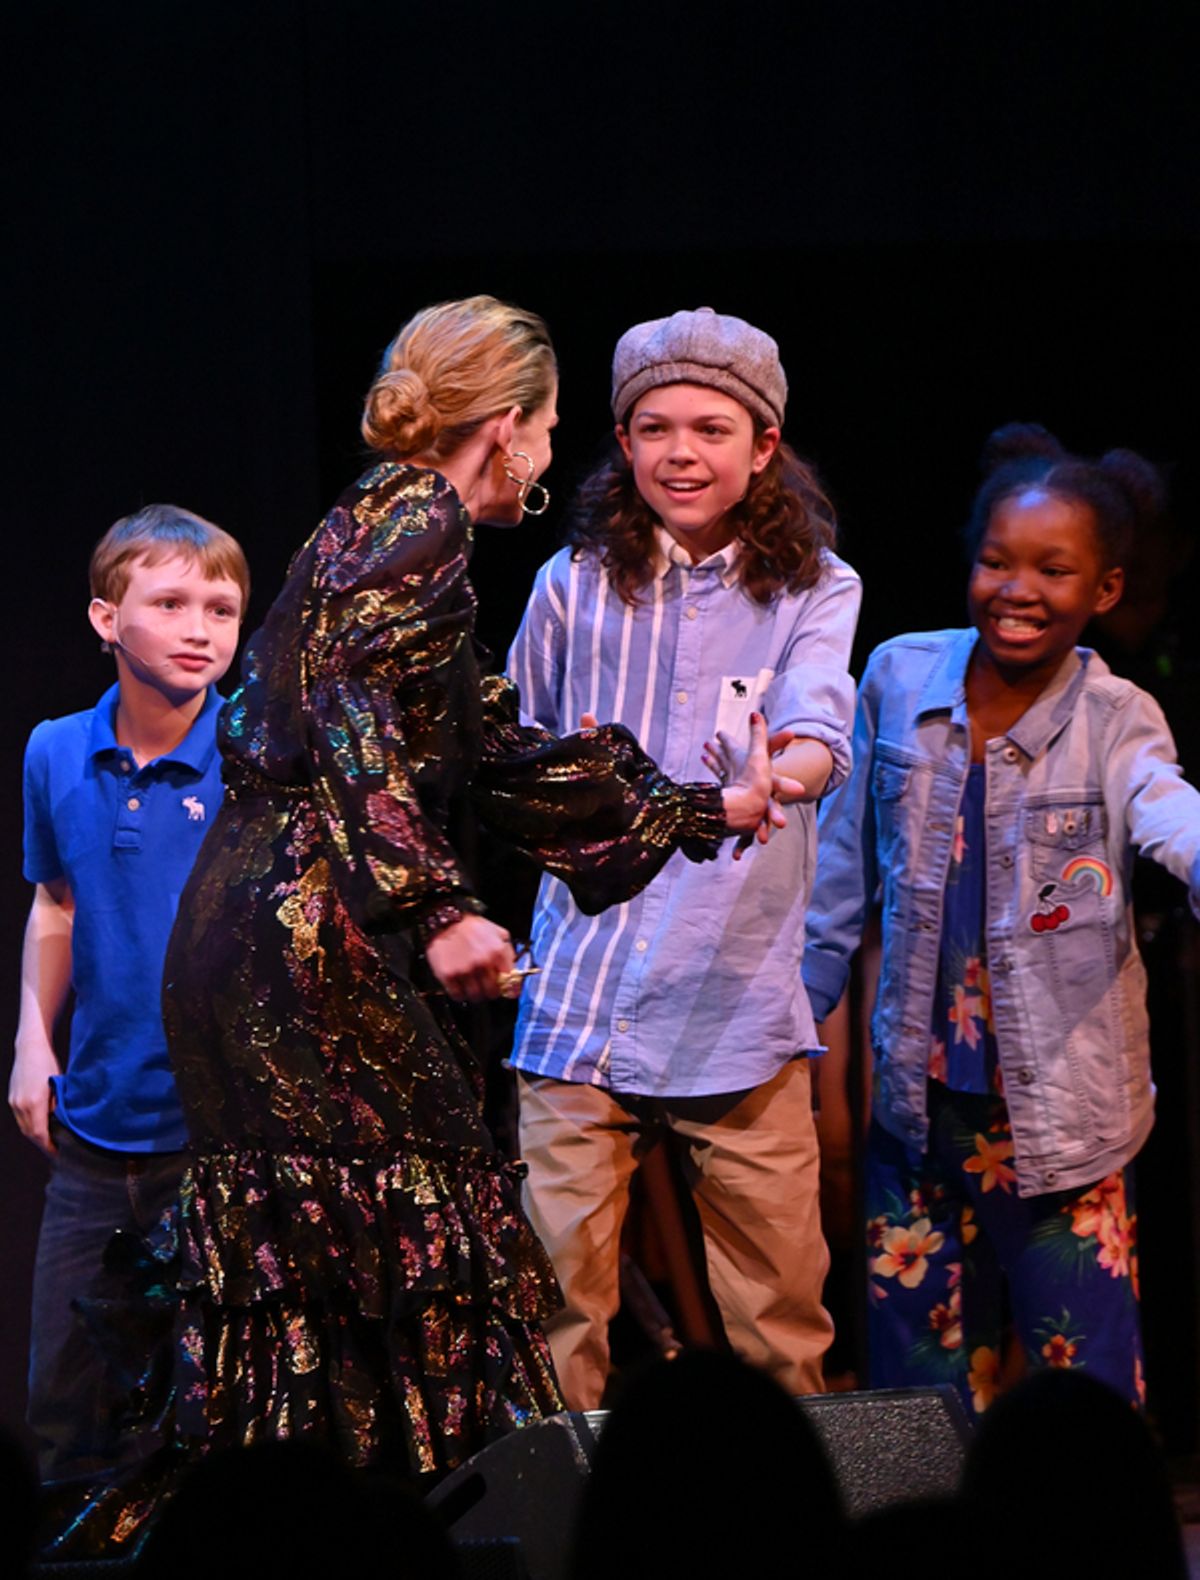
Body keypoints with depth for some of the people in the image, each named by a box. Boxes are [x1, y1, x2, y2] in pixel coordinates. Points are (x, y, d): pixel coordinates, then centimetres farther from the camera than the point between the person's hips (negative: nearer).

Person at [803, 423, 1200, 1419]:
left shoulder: (1116, 722, -9)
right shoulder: (899, 679, 0)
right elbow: (843, 878, 12)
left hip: (1063, 1120, -3)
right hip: (919, 1104, 3)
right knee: (916, 1390, 11)